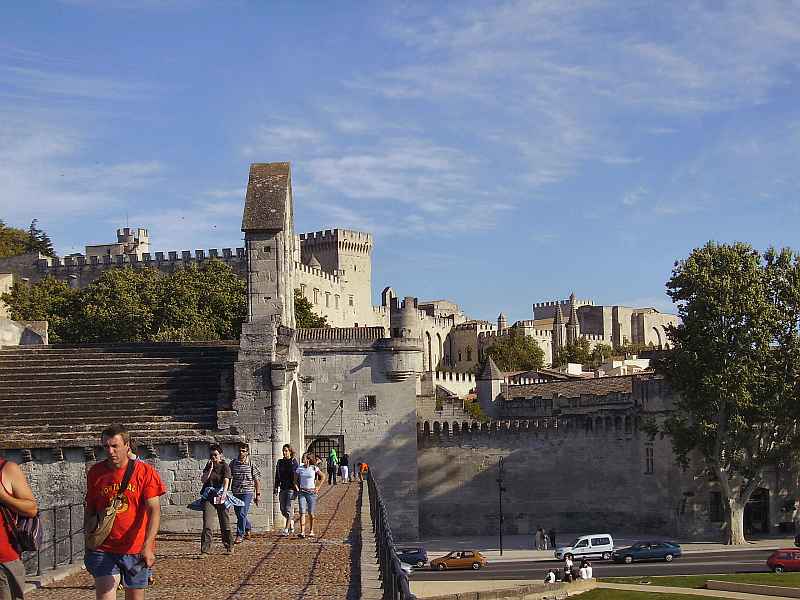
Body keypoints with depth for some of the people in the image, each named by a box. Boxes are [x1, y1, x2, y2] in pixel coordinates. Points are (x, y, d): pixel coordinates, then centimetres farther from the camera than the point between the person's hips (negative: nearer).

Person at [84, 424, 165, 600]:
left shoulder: (145, 472, -6)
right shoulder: (95, 473, 3)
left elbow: (154, 510, -12)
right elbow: (89, 510, 15)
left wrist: (147, 546, -24)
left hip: (136, 550, -1)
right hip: (104, 550, 1)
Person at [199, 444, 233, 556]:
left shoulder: (225, 466, -2)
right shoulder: (208, 466, 11)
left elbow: (226, 481, -16)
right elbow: (203, 480, 2)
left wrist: (224, 492, -33)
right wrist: (210, 468, -7)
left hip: (221, 497, -2)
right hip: (209, 497, 2)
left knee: (224, 524, 7)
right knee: (207, 525, -9)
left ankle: (229, 547, 25)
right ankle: (204, 550, -9)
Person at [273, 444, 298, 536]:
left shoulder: (294, 462, -4)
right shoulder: (280, 462, 11)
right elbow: (277, 476, 15)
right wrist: (276, 487, 10)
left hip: (291, 488, -6)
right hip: (282, 488, 6)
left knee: (288, 508, -11)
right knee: (283, 509, 8)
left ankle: (286, 529, -9)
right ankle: (292, 523, 29)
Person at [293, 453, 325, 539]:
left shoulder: (314, 468, -1)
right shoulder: (299, 468, 4)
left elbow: (323, 477, 10)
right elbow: (295, 480, 17)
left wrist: (318, 487, 5)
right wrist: (297, 488, 4)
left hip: (312, 492, -1)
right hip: (302, 492, 1)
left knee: (311, 513, 3)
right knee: (302, 512, -9)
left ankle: (311, 531, 20)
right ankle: (302, 532, -14)